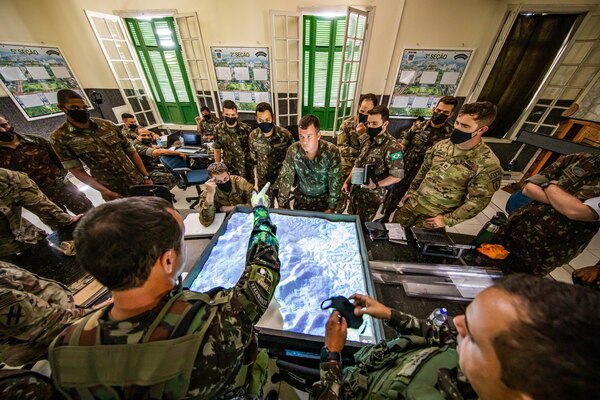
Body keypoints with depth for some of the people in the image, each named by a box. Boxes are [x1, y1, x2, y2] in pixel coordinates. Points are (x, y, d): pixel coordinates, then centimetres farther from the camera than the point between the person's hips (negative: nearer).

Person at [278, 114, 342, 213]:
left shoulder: (332, 152, -23)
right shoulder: (293, 150, -17)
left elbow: (335, 182, -19)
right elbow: (285, 177, -15)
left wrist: (331, 208, -19)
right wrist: (282, 206, -18)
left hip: (324, 199, -1)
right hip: (301, 198, 2)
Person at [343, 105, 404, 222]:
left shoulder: (392, 147, -20)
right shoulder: (367, 139, 3)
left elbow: (397, 176, -17)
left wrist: (375, 185, -31)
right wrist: (347, 182, 9)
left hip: (371, 196, -6)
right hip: (355, 190, 7)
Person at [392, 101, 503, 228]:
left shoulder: (488, 164, -18)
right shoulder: (441, 145, -3)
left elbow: (479, 200, -15)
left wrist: (447, 220, -13)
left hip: (436, 214, -4)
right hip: (414, 202, 5)